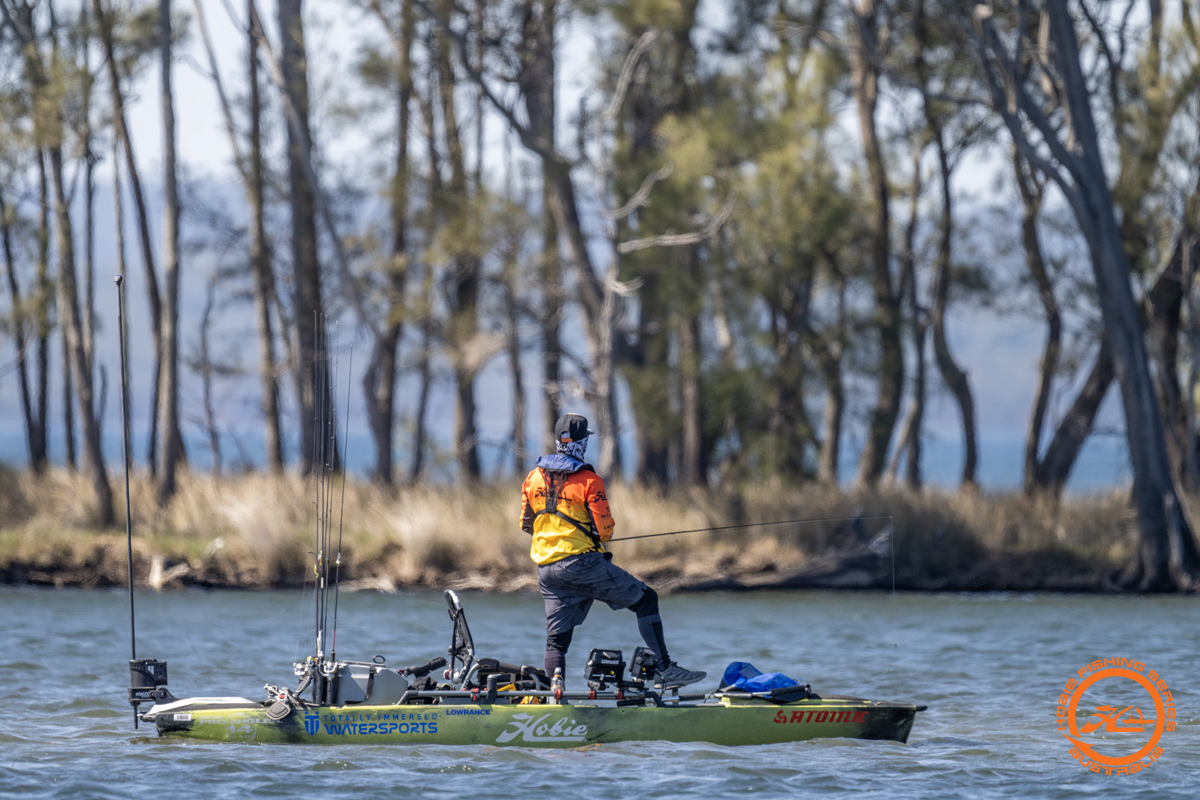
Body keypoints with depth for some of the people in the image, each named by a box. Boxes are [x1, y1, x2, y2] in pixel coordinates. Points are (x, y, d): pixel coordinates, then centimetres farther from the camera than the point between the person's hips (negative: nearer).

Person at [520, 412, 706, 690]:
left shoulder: (534, 477, 7)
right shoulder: (589, 480, -9)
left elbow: (526, 524, 14)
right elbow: (604, 530, -10)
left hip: (546, 570, 6)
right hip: (581, 562, -6)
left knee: (557, 639, 10)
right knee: (646, 599, 3)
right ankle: (664, 670, -5)